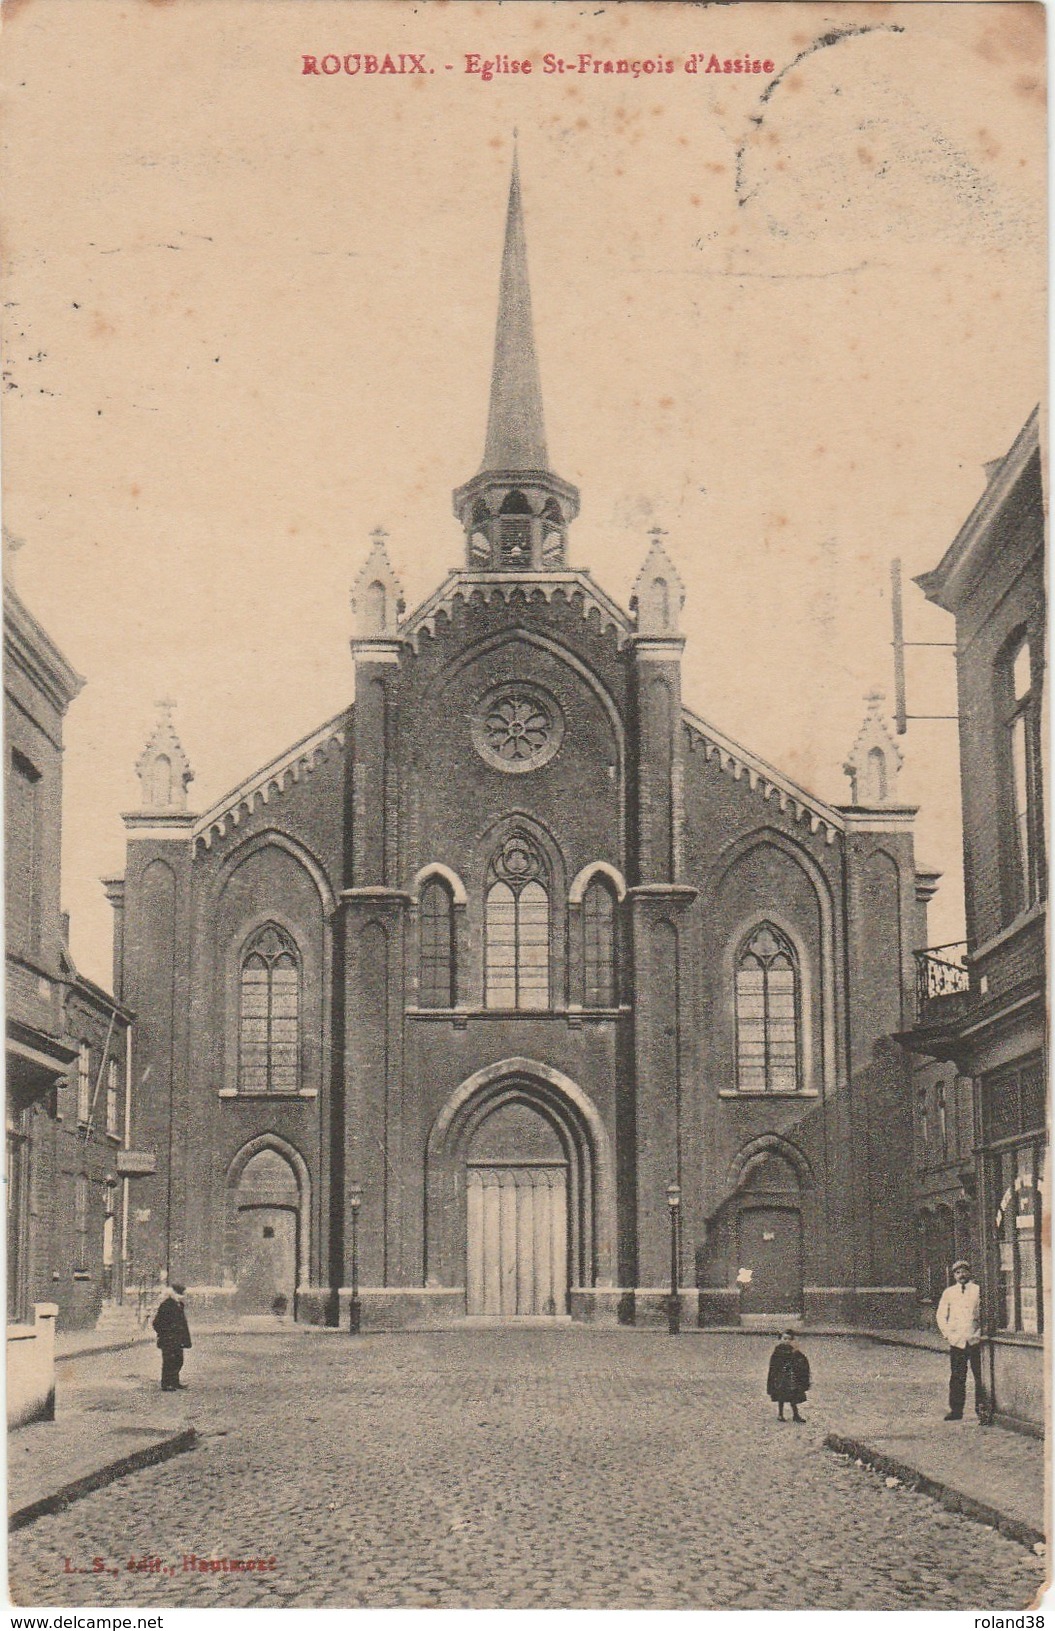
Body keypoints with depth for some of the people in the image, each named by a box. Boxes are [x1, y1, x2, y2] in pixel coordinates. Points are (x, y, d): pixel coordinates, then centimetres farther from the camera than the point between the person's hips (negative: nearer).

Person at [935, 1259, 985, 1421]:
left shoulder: (978, 1290, 6)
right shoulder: (948, 1292, 13)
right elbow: (940, 1315, 15)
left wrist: (981, 1332, -5)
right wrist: (947, 1334, 4)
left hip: (976, 1340, -2)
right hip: (956, 1341, 2)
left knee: (980, 1376, -5)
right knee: (956, 1377, 3)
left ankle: (981, 1409, 0)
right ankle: (956, 1410, 9)